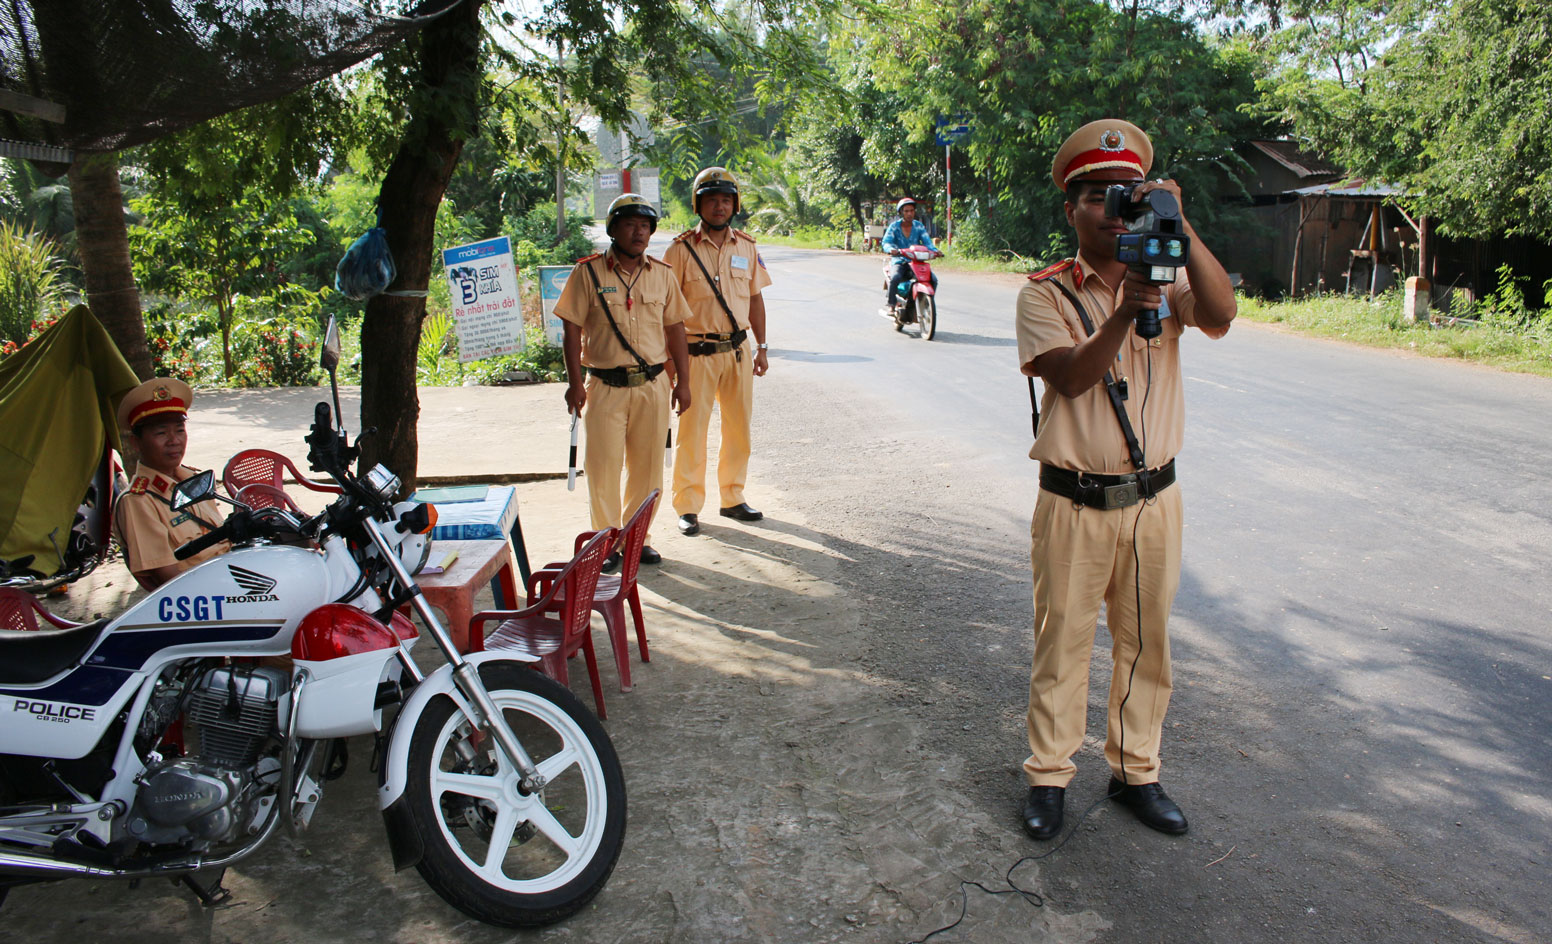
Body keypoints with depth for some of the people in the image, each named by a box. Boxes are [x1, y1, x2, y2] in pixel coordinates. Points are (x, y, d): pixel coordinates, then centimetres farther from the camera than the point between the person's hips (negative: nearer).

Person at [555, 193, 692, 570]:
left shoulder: (662, 274, 8)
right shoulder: (588, 272, -2)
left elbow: (674, 329, 12)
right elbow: (572, 329, -1)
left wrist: (682, 381, 8)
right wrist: (574, 382, -7)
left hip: (653, 385, 3)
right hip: (606, 386, -3)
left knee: (647, 467, 8)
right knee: (602, 466, 0)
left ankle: (638, 537, 23)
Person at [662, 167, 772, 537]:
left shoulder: (745, 246, 8)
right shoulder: (682, 249, -5)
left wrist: (761, 347, 12)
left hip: (738, 350, 5)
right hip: (697, 351, -4)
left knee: (739, 428, 10)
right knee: (692, 430, 0)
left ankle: (732, 498, 25)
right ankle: (688, 506, 10)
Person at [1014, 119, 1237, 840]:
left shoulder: (1167, 280, 4)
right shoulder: (1044, 294, -2)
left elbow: (1220, 317, -17)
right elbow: (1070, 377, -17)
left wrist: (1180, 227, -24)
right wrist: (1122, 315, -31)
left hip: (1154, 500, 3)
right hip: (1074, 504, -3)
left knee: (1145, 644, 14)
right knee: (1062, 642, 7)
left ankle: (1135, 772, 31)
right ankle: (1049, 775, 23)